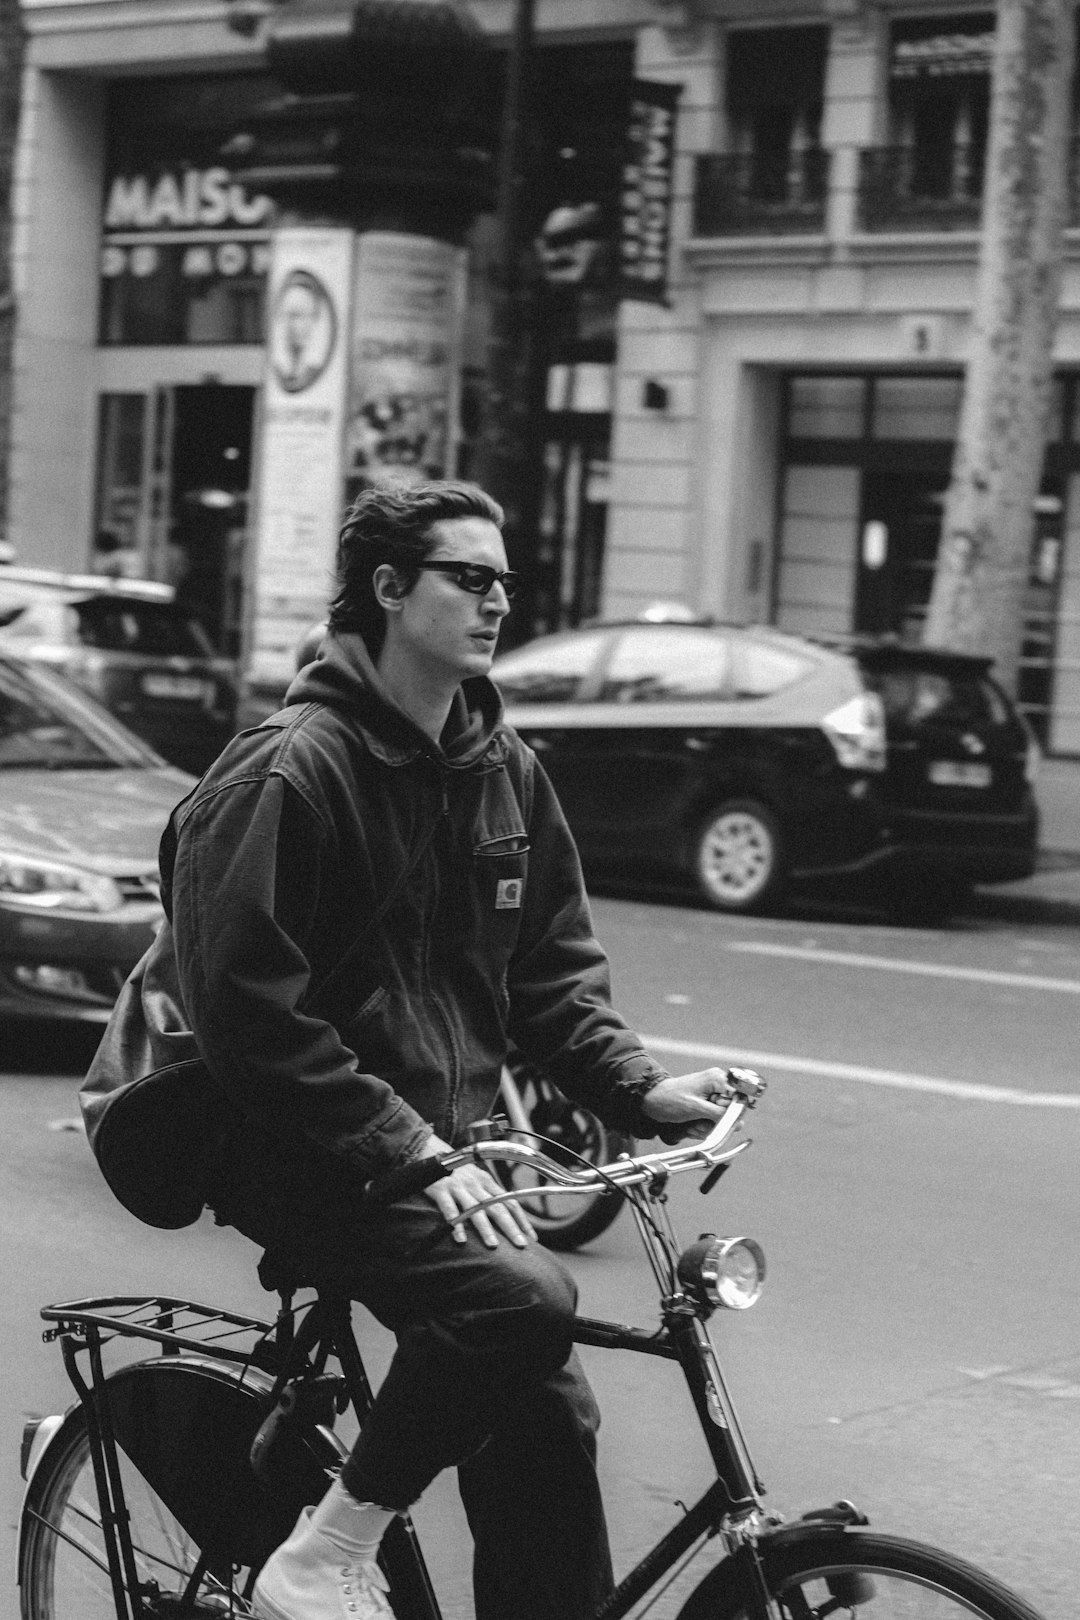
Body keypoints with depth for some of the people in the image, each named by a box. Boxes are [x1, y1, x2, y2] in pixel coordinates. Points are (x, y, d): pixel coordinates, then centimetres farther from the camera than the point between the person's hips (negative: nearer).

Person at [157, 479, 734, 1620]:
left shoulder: (500, 767, 10)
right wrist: (403, 1147, -24)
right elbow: (247, 1010, -19)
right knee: (522, 1299, -28)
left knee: (544, 1419, -1)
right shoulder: (290, 769, -15)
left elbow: (551, 963, 13)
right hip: (302, 1154, -7)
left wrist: (639, 1089, -4)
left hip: (441, 1145, 8)